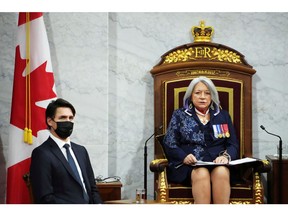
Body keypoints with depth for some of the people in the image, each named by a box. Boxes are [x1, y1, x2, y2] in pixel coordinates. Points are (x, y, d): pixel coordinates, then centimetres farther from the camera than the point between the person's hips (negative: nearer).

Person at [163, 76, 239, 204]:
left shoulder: (223, 115, 20)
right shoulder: (179, 115, 15)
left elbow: (233, 144, 13)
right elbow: (169, 143, 7)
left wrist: (226, 156, -10)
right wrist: (184, 157, -14)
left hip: (218, 163, 2)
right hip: (189, 165, -1)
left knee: (221, 172, -34)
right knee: (201, 174, -36)